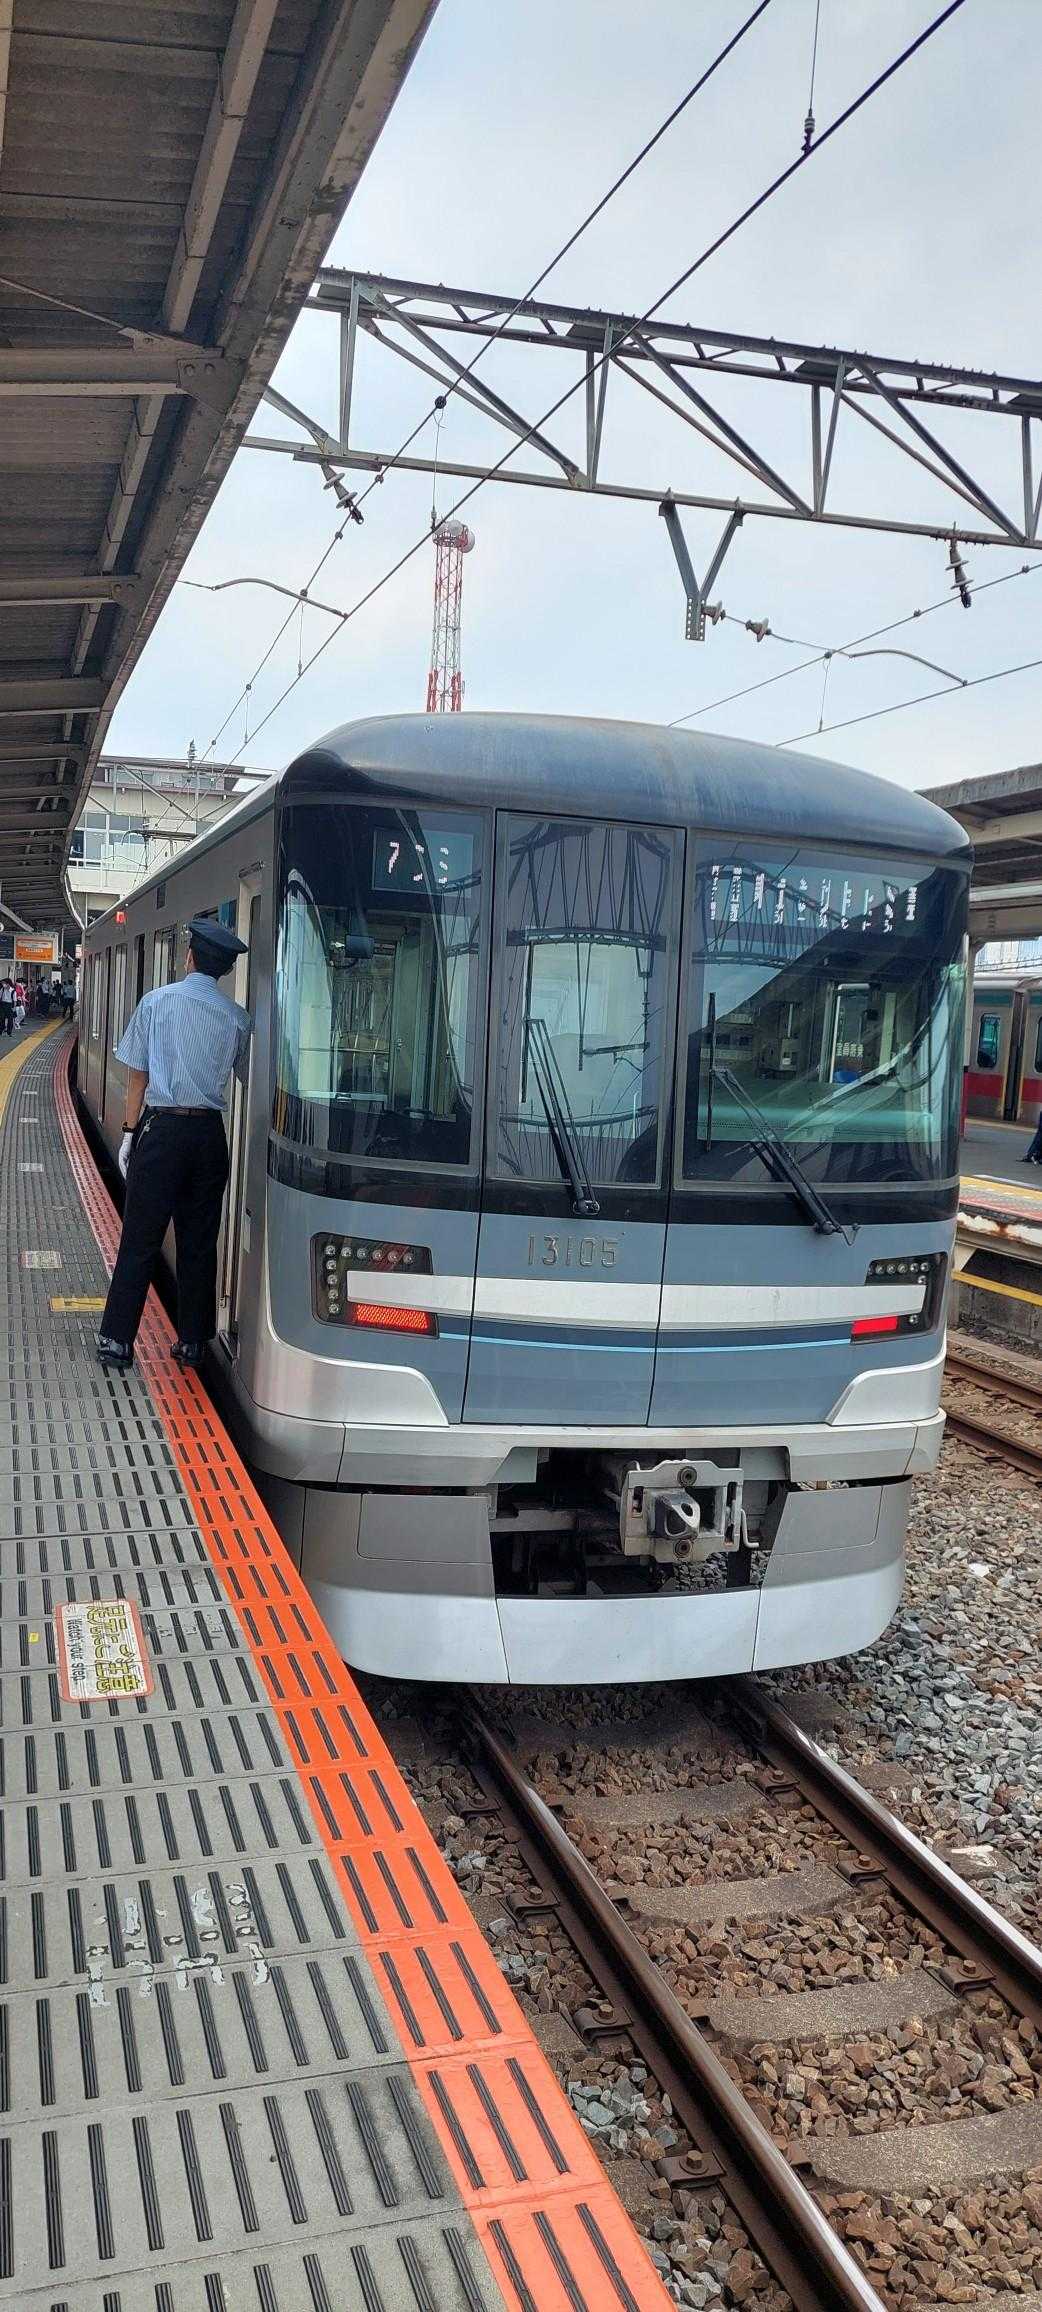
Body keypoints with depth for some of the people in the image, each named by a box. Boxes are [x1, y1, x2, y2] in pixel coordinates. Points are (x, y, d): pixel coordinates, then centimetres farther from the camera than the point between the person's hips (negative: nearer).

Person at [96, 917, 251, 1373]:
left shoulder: (157, 1001, -2)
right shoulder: (237, 1017, 2)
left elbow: (137, 1077, -1)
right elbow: (248, 1079, 8)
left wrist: (129, 1133, 4)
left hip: (161, 1129, -2)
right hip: (209, 1134, 2)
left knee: (139, 1241, 2)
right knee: (199, 1242, 10)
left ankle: (116, 1341, 6)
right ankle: (192, 1342, 16)